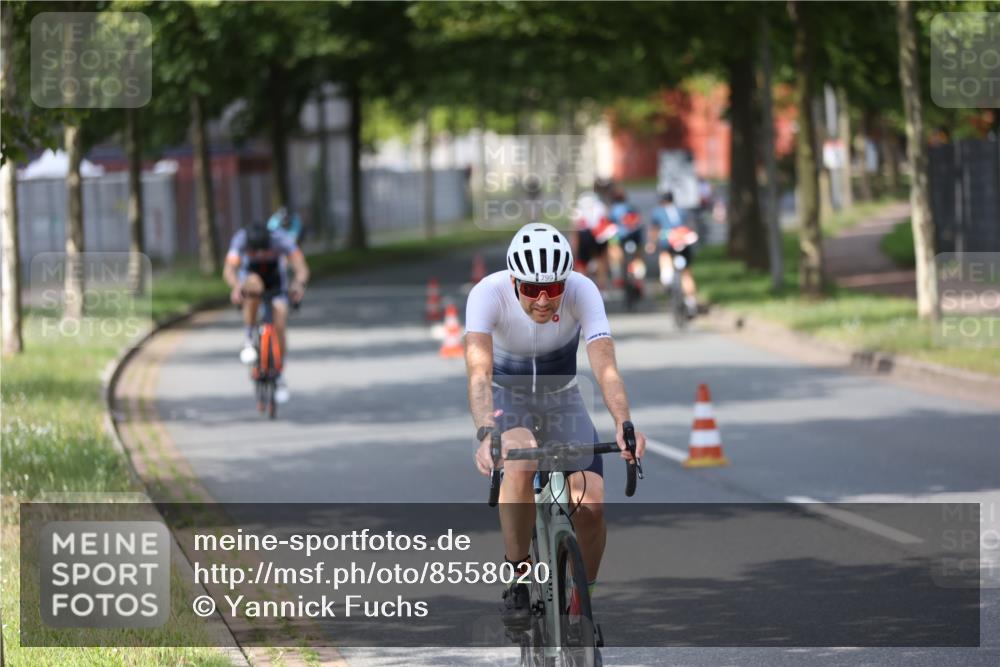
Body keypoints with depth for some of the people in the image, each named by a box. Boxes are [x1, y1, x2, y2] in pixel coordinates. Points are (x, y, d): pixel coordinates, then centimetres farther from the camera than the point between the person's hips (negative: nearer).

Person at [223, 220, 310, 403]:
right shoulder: (240, 240, -32)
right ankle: (249, 339, -21)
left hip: (276, 283, 0)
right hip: (250, 277, 0)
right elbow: (229, 269, -43)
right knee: (254, 285, -38)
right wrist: (236, 287, -64)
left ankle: (279, 377, 7)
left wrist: (299, 284, -60)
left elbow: (301, 267, -39)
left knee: (279, 327, -13)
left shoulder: (282, 240, -32)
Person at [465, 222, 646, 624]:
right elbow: (479, 371, -42)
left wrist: (624, 425, -55)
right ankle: (516, 581, -18)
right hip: (506, 397, -2)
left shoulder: (582, 292, -27)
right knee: (521, 462, -35)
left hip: (561, 397, 2)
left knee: (590, 505, -15)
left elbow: (605, 367, -37)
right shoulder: (489, 294, -30)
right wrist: (485, 434, -59)